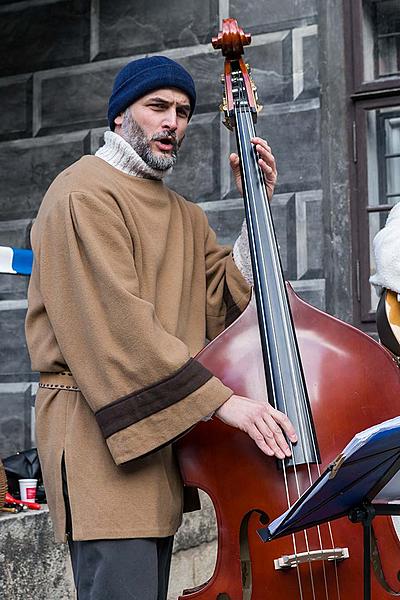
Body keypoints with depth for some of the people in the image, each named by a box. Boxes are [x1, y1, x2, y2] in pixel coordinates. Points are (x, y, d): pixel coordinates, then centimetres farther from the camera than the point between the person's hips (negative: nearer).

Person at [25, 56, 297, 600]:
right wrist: (219, 398, -23)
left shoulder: (186, 217, 22)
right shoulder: (86, 192, -7)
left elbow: (224, 303, 8)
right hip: (103, 430, -8)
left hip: (163, 428, 9)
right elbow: (115, 321, -19)